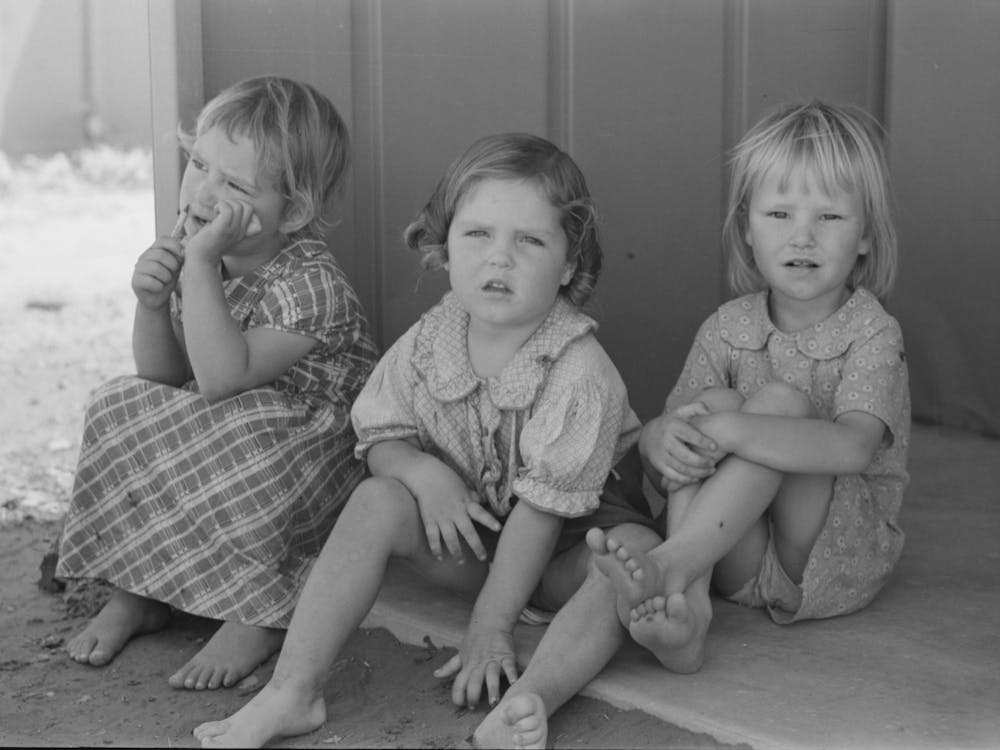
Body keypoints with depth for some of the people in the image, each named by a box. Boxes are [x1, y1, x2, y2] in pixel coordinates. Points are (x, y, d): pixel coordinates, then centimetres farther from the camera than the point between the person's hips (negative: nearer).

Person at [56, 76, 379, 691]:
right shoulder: (199, 254, -3)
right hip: (218, 442, 7)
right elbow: (166, 379, 2)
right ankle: (138, 588, 1)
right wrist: (153, 306, -18)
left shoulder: (311, 284, -24)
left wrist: (201, 266, -35)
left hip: (319, 448, -7)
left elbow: (221, 380, -35)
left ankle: (262, 609, -13)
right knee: (123, 406, -10)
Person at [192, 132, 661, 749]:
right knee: (377, 500, -21)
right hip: (468, 529, 4)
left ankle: (538, 693, -46)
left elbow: (541, 508, -24)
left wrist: (491, 629, -23)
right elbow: (380, 439, 2)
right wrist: (423, 471, -23)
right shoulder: (428, 343, -10)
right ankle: (293, 692, -25)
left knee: (638, 557, -33)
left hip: (569, 536, -3)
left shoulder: (580, 373, -25)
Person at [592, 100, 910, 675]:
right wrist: (663, 439, -28)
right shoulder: (727, 329, 4)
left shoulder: (873, 335, -10)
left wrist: (733, 431, -39)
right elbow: (663, 429, -3)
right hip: (742, 558, 4)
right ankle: (687, 605, -38)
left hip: (839, 560, -4)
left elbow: (853, 448, -29)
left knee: (781, 401, -26)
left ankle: (671, 562, -40)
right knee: (714, 402, -22)